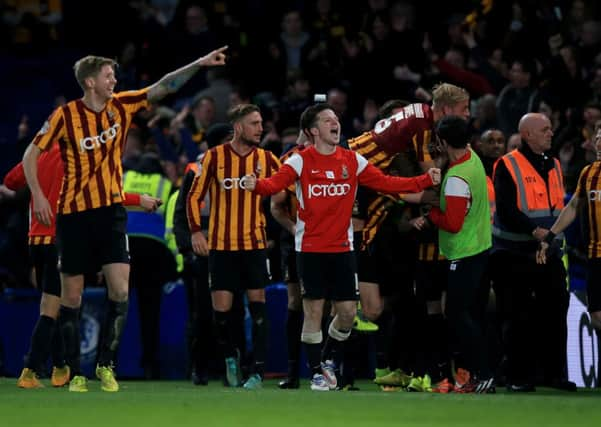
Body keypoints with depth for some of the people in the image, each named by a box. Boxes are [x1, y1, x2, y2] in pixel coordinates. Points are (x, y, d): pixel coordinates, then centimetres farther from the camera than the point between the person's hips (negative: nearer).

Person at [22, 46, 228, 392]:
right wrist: (37, 195, -10)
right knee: (72, 296, 2)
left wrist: (200, 63, -13)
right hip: (73, 212, -2)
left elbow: (163, 87, -3)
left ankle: (107, 363, 2)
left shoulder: (122, 106, 1)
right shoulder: (65, 115, -7)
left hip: (111, 210, 3)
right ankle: (75, 372, 10)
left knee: (120, 290, -10)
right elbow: (32, 153, 0)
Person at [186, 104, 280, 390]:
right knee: (221, 307, -3)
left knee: (257, 306, -6)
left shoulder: (266, 159, 4)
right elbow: (195, 196, 3)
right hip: (221, 245, -1)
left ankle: (258, 372, -3)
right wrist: (196, 231, -7)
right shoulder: (214, 157, -1)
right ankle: (229, 356, 24)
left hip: (255, 244, 1)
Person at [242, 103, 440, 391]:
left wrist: (426, 181, -4)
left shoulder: (353, 161, 6)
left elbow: (386, 183, 4)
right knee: (313, 310, -2)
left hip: (342, 249, 4)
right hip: (310, 250, -3)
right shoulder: (300, 161, -6)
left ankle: (329, 361, 26)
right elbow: (276, 183, -21)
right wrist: (256, 185, -43)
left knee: (348, 312, 2)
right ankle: (316, 372, 10)